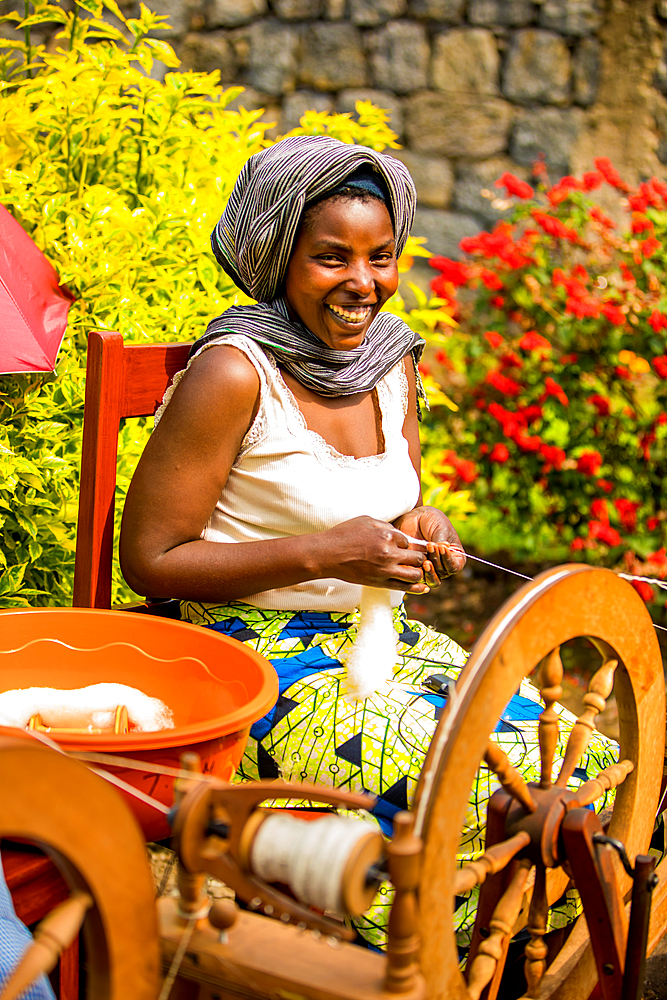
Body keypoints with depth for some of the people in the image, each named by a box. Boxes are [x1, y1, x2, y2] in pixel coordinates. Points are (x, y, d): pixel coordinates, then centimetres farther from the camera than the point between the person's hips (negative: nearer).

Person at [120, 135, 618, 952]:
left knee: (582, 764, -7)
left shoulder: (393, 363, 6)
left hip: (381, 636, 7)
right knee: (455, 791, -27)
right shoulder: (233, 373, -15)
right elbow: (149, 560, -14)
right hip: (262, 649, -7)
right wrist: (325, 554, -21)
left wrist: (424, 526, -5)